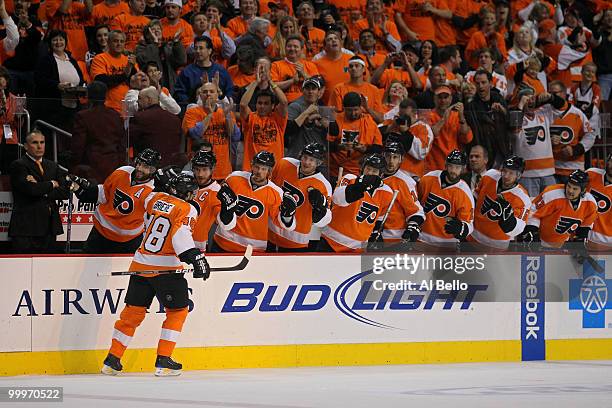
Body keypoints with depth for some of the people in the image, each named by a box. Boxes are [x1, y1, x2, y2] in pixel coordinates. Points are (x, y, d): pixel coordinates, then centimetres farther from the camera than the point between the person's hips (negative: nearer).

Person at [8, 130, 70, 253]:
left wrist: (41, 190, -8)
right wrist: (51, 184, 0)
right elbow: (31, 188, -17)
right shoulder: (18, 166, -1)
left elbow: (64, 192, 7)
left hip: (49, 227, 6)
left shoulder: (52, 166, 18)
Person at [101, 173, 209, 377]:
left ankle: (112, 360, 13)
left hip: (140, 264, 6)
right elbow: (181, 234, -22)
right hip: (166, 268, -6)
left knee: (133, 311, 13)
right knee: (177, 311, 9)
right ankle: (163, 361, 1)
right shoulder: (187, 210, -6)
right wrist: (195, 256, -28)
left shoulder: (155, 198, 10)